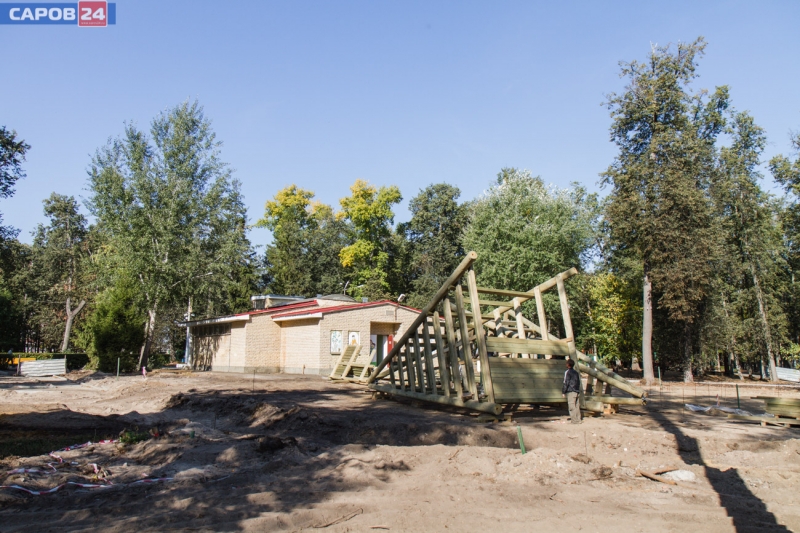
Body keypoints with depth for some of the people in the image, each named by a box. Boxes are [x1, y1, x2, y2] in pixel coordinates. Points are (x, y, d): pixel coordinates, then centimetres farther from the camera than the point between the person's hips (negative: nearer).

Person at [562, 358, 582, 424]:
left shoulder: (568, 372, -8)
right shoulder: (576, 372, 16)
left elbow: (566, 383, -12)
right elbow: (578, 382, 19)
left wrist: (563, 392, -8)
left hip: (570, 392, -8)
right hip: (576, 391, 8)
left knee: (572, 407, -7)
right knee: (576, 406, 10)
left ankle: (575, 420, -10)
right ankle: (578, 420, 11)